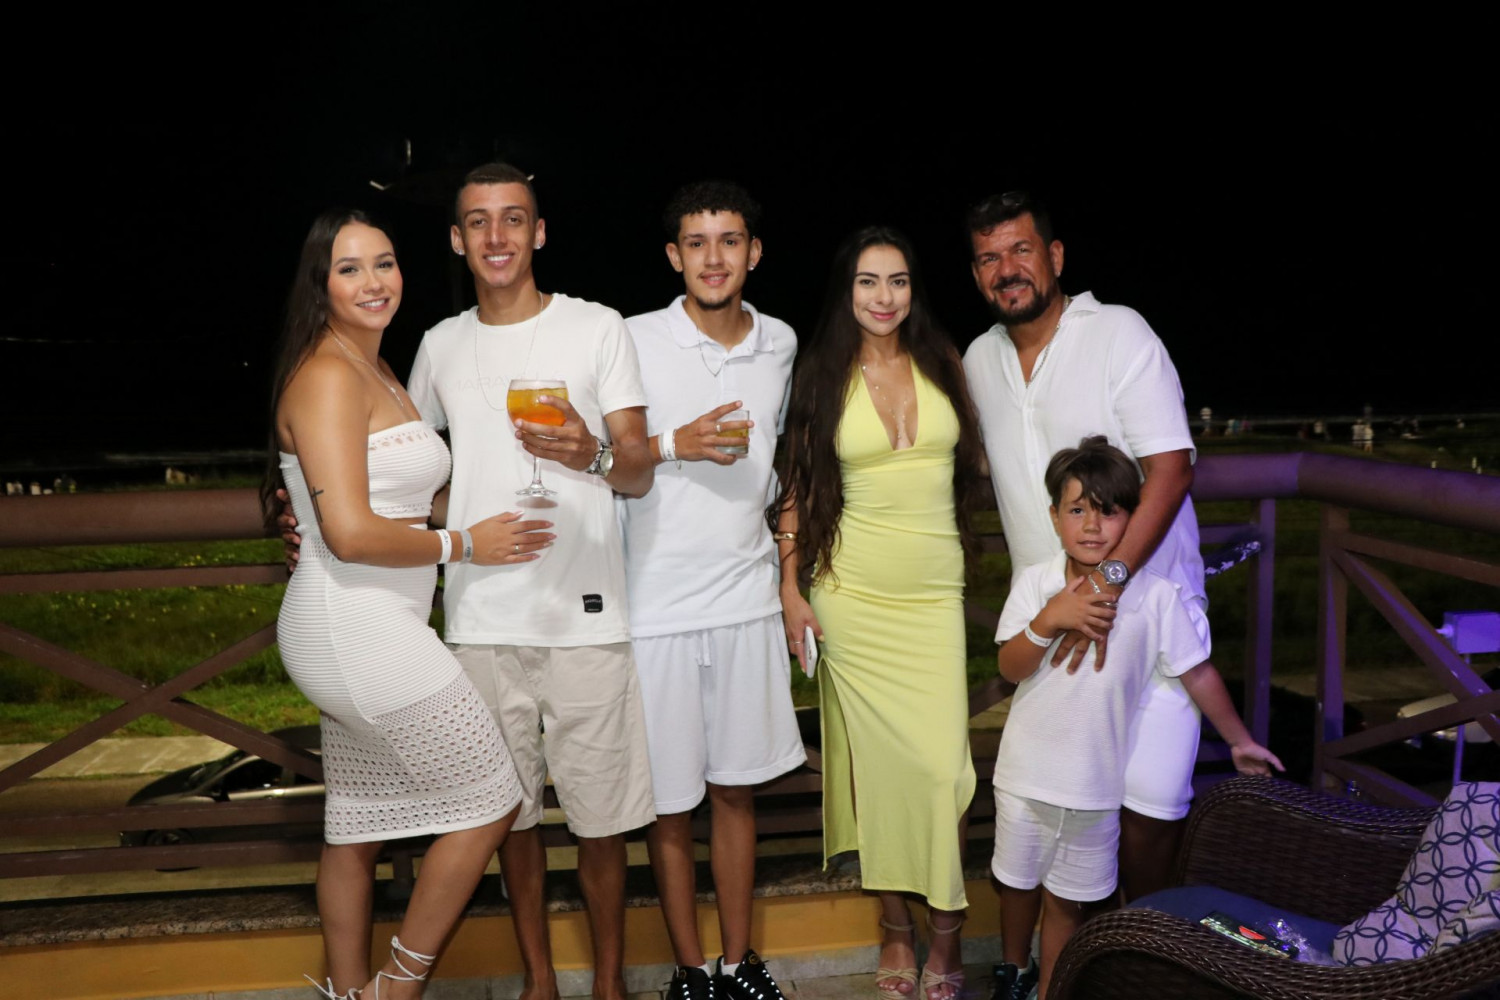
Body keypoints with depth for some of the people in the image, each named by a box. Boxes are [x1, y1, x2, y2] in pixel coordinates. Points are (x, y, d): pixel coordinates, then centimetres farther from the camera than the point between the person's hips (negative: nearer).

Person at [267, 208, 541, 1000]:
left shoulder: (375, 370, 15)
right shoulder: (328, 376, -15)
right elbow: (351, 532, -23)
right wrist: (464, 544, -11)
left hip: (360, 635, 9)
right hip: (362, 633, -9)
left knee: (357, 829, 17)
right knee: (489, 800, 1)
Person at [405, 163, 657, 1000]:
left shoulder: (598, 328, 1)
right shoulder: (440, 346, 10)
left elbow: (640, 474, -3)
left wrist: (592, 455, -24)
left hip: (585, 616, -3)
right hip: (481, 618, 3)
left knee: (600, 814, 3)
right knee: (512, 810, 12)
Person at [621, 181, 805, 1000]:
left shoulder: (781, 344, 7)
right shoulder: (634, 340, -5)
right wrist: (674, 444, -16)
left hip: (747, 599, 3)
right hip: (657, 604, -3)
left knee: (737, 787, 12)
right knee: (669, 802, 5)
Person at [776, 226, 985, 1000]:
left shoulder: (943, 365, 6)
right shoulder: (823, 376, 2)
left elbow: (974, 458, 17)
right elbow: (797, 487, 3)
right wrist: (789, 589, -1)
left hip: (935, 590, 1)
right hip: (854, 593, -1)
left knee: (941, 760, -7)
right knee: (877, 757, 4)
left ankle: (944, 930, 9)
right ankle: (894, 926, 18)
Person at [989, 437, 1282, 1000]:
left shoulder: (1155, 595, -13)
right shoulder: (1034, 583, -8)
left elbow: (1198, 673, -3)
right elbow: (1011, 668, -14)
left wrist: (1239, 741, 6)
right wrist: (1051, 619, -29)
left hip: (1094, 784, -2)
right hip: (1025, 771, 2)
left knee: (1067, 898, 12)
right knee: (1016, 879, 21)